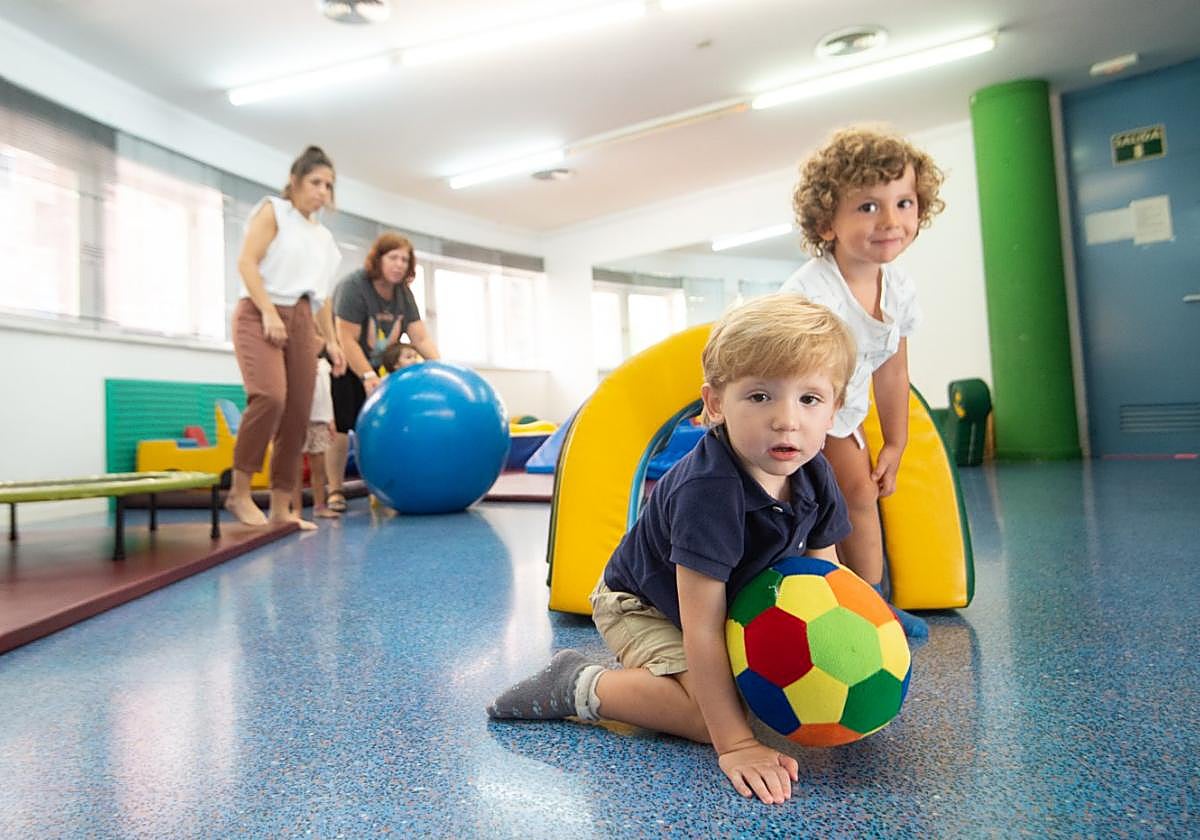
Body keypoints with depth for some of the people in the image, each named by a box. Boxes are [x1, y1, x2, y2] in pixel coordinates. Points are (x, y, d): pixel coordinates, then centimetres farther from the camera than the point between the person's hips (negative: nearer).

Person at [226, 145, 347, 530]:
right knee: (270, 396, -28)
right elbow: (246, 262, -7)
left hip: (301, 322, 6)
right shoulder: (273, 210, 5)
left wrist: (331, 340, 16)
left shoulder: (323, 236, 22)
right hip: (260, 316, -6)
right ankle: (239, 490, -14)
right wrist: (268, 312, -18)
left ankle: (281, 506, 4)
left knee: (298, 414, -2)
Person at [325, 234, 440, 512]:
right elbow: (347, 339, -28)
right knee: (340, 427, -11)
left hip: (371, 366, 6)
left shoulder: (403, 293, -3)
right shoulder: (353, 286, -23)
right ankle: (335, 491, -1)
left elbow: (421, 337, -9)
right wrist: (367, 376, -36)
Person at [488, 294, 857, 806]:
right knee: (716, 715, -24)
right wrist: (735, 743, -33)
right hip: (643, 606, -8)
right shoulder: (708, 490, -38)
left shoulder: (814, 476, -15)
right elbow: (701, 628, -36)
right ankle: (582, 687, -5)